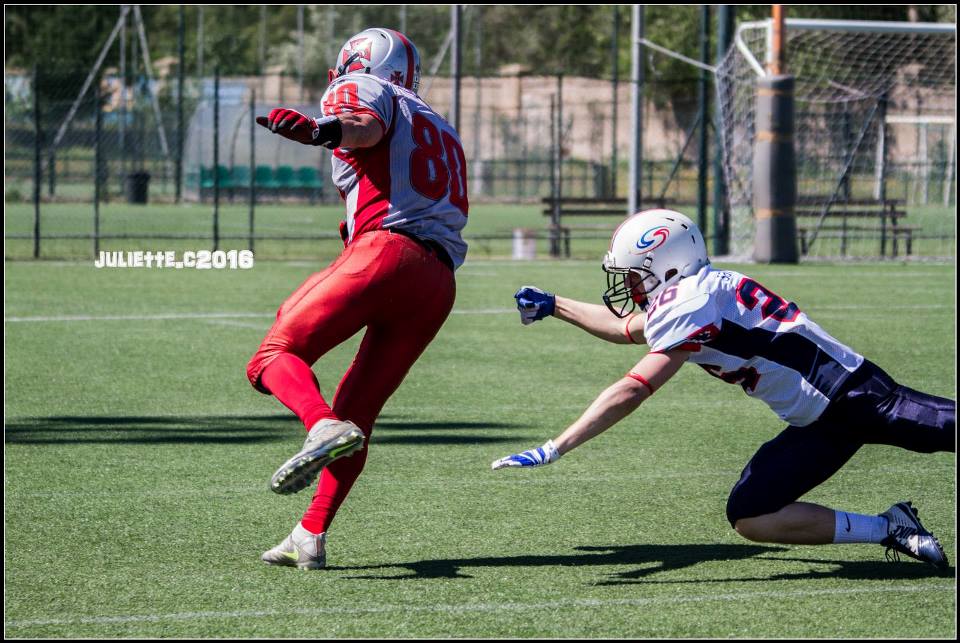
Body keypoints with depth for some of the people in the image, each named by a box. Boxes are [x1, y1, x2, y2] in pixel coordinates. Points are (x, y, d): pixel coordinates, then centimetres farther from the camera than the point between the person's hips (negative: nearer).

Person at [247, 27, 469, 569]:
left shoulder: (363, 91, 11)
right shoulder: (442, 133, 36)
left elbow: (366, 127, -14)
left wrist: (322, 131, -34)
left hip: (386, 251, -7)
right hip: (438, 285, 8)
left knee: (276, 357, -8)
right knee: (358, 412, 9)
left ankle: (324, 428, -36)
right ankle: (311, 539, 2)